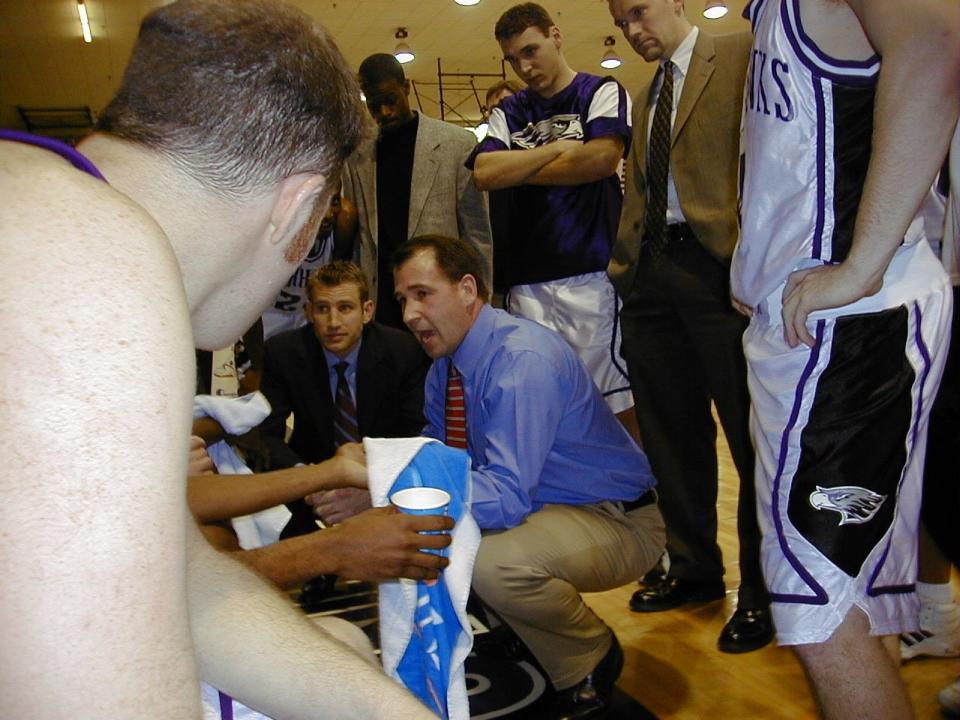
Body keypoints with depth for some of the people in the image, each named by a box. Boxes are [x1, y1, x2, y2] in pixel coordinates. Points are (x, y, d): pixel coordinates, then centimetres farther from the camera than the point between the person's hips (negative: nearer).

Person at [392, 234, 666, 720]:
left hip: (616, 522, -8)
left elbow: (508, 495, -35)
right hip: (539, 506, 8)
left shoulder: (524, 361, -28)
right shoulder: (445, 363, -1)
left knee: (493, 560, -34)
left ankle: (590, 661, -2)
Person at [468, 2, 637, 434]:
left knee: (617, 405, -4)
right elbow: (484, 174, 1)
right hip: (527, 281, 4)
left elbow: (603, 157, -12)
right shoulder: (508, 114, 18)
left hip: (591, 272, -4)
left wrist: (519, 171, 0)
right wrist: (560, 148, -3)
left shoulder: (601, 92, 8)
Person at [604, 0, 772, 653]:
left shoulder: (743, 54, 1)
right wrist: (624, 264, 14)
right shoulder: (647, 96, 23)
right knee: (673, 435, 12)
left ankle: (762, 589, 14)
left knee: (751, 435, 0)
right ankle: (694, 567, 27)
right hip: (654, 275, 8)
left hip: (717, 268, -7)